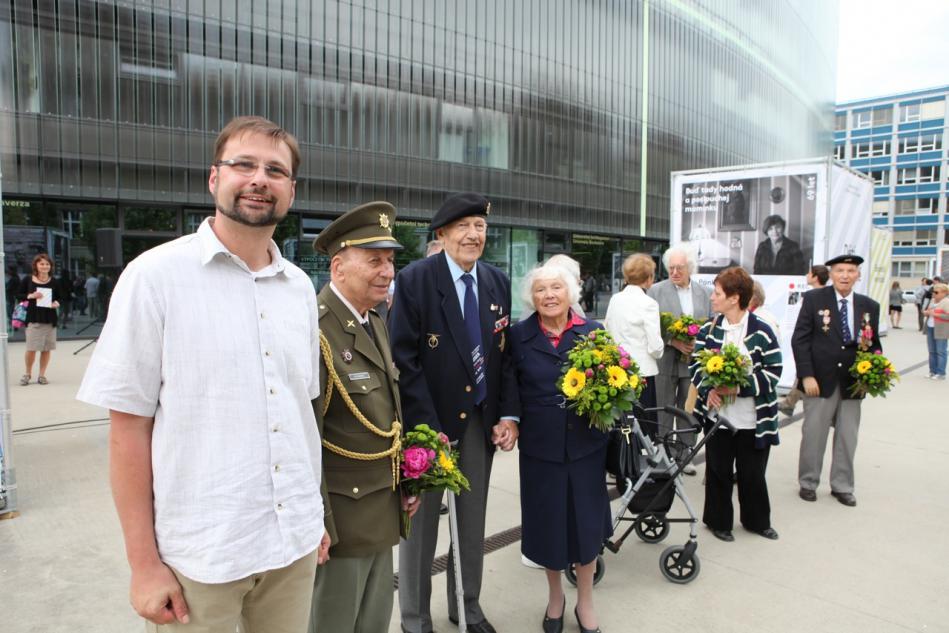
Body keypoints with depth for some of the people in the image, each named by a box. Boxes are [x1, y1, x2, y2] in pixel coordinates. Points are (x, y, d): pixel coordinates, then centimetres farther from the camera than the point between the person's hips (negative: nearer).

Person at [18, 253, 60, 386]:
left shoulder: (54, 282, 5)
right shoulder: (28, 280, 2)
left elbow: (58, 298, 15)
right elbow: (19, 296, 6)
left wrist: (56, 303, -6)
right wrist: (30, 296, -12)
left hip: (50, 319, 2)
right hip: (33, 319, -2)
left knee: (46, 349, 5)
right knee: (31, 349, -2)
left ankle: (42, 375, 19)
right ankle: (28, 373, 21)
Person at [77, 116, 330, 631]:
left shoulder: (299, 287, 5)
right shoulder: (155, 275, -9)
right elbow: (128, 425, -9)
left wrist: (314, 515, 13)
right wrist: (143, 561, -8)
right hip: (198, 555, -4)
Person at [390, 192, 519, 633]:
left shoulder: (498, 283, 4)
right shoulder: (415, 279, -12)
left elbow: (505, 354, 8)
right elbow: (403, 359, -16)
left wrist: (508, 415, 0)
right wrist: (427, 427, -19)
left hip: (481, 420, 5)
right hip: (429, 419, -5)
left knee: (473, 520, 19)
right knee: (421, 521, 11)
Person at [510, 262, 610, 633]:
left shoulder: (593, 331, -1)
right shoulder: (519, 336, -3)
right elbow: (509, 387, 3)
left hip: (586, 443, 0)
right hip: (539, 445, 0)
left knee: (586, 520, 11)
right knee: (547, 521, 13)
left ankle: (585, 601, 35)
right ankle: (555, 595, 40)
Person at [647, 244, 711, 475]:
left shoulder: (703, 292, 8)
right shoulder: (656, 291, -2)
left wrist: (697, 344, -7)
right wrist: (673, 342, -17)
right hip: (665, 361, -3)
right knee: (664, 411, 4)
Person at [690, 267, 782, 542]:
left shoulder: (761, 331, -11)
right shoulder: (709, 330, 0)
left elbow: (773, 371, -11)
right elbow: (696, 363, 4)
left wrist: (740, 386, -22)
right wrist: (707, 389, -14)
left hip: (753, 419, -2)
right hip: (717, 414, 2)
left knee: (753, 473, 13)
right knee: (718, 471, 12)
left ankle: (757, 520, 35)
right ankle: (718, 521, 29)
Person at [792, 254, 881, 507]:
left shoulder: (870, 306, 7)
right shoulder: (814, 299, -4)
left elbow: (874, 344, 12)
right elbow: (799, 339, -6)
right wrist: (806, 376, -12)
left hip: (852, 382, 3)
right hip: (820, 381, -3)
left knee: (847, 437, 11)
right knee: (813, 435, 6)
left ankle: (842, 486, 27)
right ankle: (807, 483, 22)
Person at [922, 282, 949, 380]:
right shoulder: (933, 301, 15)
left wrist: (935, 314, -20)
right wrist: (926, 313, 5)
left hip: (940, 330, -8)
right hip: (930, 328, 8)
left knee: (940, 352, -3)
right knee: (932, 351, 12)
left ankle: (941, 373, 1)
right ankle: (933, 371, 19)